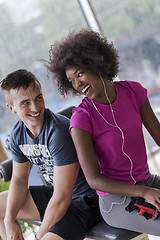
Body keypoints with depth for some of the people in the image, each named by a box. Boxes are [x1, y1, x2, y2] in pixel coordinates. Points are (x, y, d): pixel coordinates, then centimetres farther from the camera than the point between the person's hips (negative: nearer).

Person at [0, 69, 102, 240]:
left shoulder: (59, 132, -29)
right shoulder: (17, 135, -3)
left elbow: (62, 198, -28)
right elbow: (19, 179, 10)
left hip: (87, 200, -8)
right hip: (58, 193, 8)